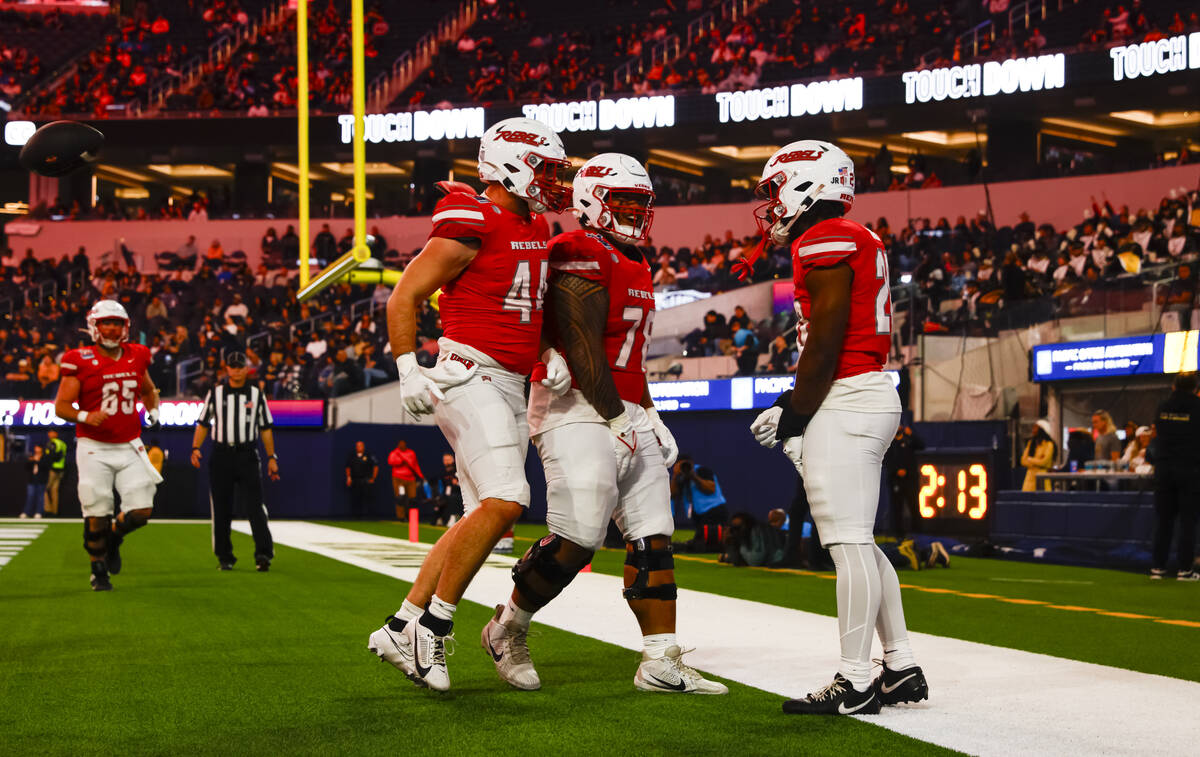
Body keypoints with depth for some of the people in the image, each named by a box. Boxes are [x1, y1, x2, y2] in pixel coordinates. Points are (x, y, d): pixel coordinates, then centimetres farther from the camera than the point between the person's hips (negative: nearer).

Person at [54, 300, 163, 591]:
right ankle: (99, 570, 19)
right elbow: (61, 406, -8)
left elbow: (148, 391, 26)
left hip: (130, 447, 3)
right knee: (96, 515, -2)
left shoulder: (137, 358, 6)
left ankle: (113, 536, 28)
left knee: (140, 511, -4)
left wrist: (153, 410, 6)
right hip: (94, 449, -3)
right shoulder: (80, 362, -7)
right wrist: (85, 417, -26)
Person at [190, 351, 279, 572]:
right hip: (221, 455, 1)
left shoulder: (256, 394, 8)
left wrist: (271, 457, 6)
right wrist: (196, 448, -4)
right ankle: (224, 557, 12)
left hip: (247, 456, -1)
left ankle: (264, 553, -15)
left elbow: (265, 428, 11)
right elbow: (203, 423, 10)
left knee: (255, 505, -11)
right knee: (221, 508, 3)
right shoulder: (215, 393, 8)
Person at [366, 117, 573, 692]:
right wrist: (409, 370, -15)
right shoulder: (471, 225, -12)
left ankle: (402, 628, 16)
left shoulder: (537, 228, 15)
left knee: (482, 517, 9)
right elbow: (403, 298, -9)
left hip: (510, 386, 10)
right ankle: (432, 627, -9)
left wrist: (549, 354, 9)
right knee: (505, 501, -21)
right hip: (469, 378, -10)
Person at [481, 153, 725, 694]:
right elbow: (583, 349, -17)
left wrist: (649, 414, 20)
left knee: (652, 537, 4)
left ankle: (661, 663, 6)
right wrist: (616, 417, -16)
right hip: (578, 411, -10)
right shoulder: (581, 257, -12)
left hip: (624, 412, 10)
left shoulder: (634, 267, 20)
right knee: (578, 537, -14)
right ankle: (507, 630, 9)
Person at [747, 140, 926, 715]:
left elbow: (825, 344, -16)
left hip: (844, 405, -10)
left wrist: (795, 418, -10)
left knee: (849, 544, -8)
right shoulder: (858, 242, 19)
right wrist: (790, 406, 18)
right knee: (859, 543, 14)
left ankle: (855, 684, -4)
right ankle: (901, 669, 17)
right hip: (872, 395, 10)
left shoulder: (824, 242, -11)